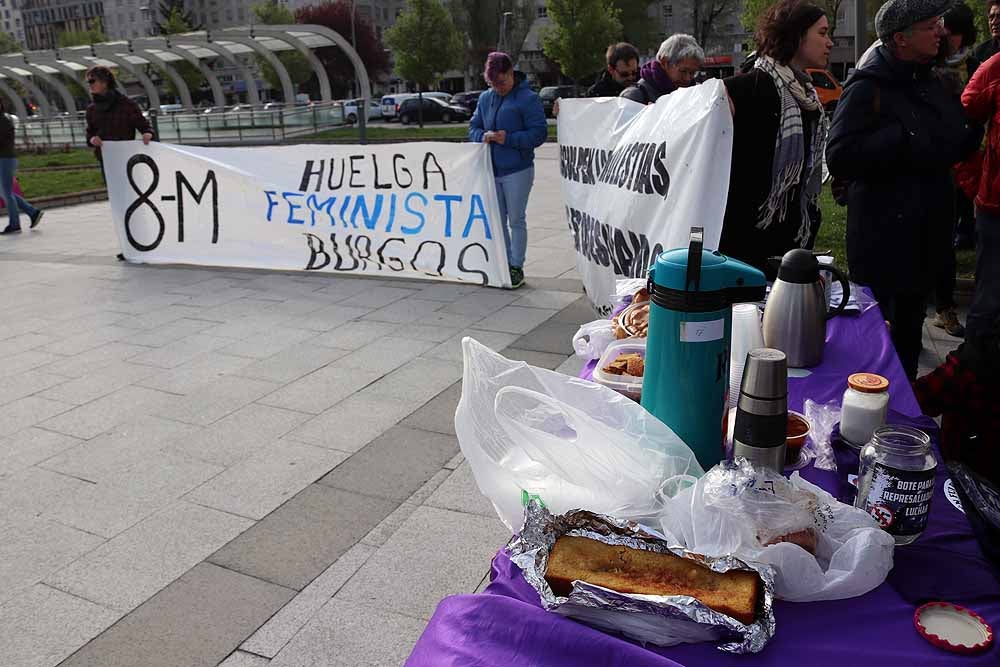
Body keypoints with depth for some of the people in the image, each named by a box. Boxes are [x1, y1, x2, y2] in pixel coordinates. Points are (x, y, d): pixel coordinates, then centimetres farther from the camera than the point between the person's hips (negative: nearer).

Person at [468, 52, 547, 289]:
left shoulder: (528, 98, -7)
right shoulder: (485, 98, 11)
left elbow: (539, 133, -12)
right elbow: (473, 127, 16)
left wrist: (509, 139, -21)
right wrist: (483, 136, -8)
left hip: (517, 171, -6)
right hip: (491, 170, 6)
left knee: (516, 220, 1)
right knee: (497, 220, 11)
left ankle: (517, 267, 11)